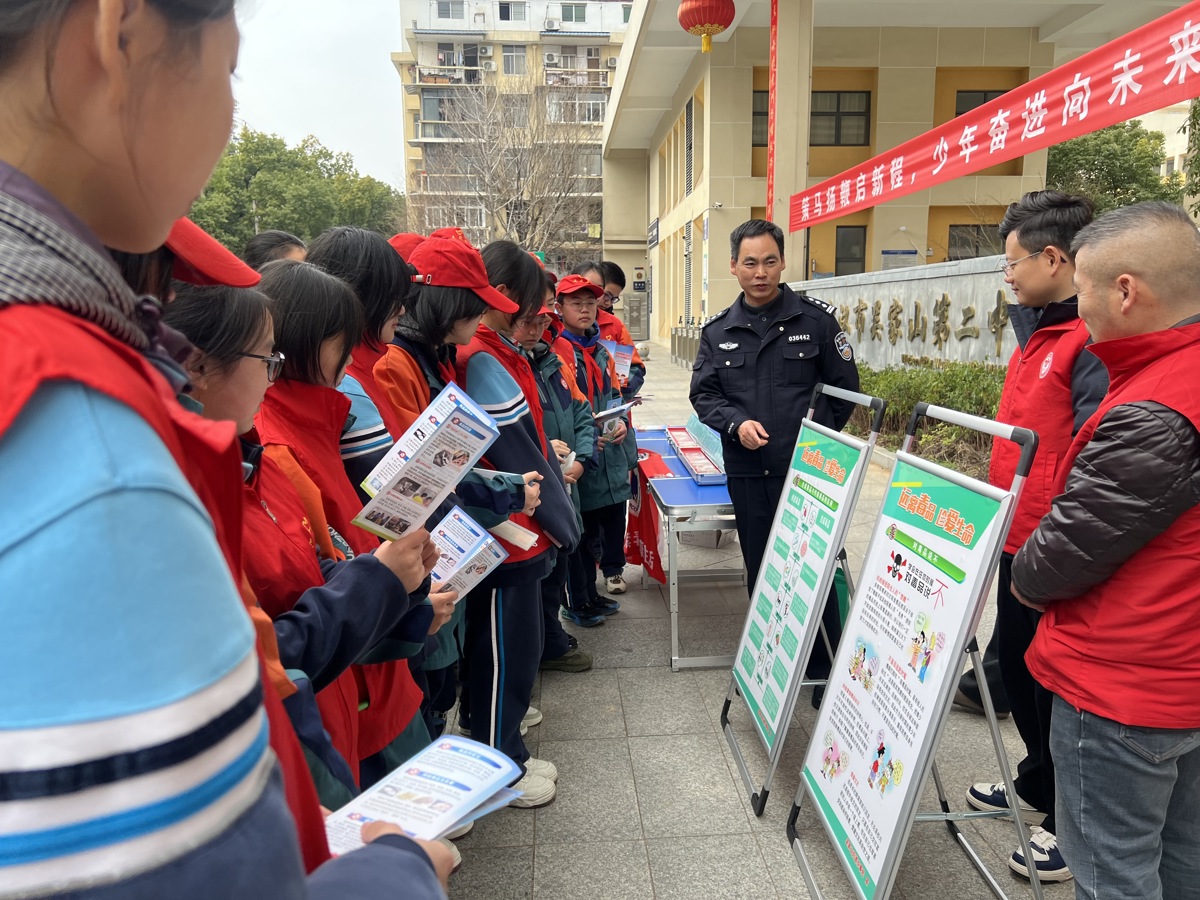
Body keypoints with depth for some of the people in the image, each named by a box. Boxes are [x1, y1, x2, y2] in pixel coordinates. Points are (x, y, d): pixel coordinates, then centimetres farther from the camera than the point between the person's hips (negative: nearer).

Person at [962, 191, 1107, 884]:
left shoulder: (1095, 342, -20)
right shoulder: (1038, 332, 11)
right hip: (1019, 543, 9)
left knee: (1058, 688, 8)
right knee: (1016, 670, 22)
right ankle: (1037, 788, 43)